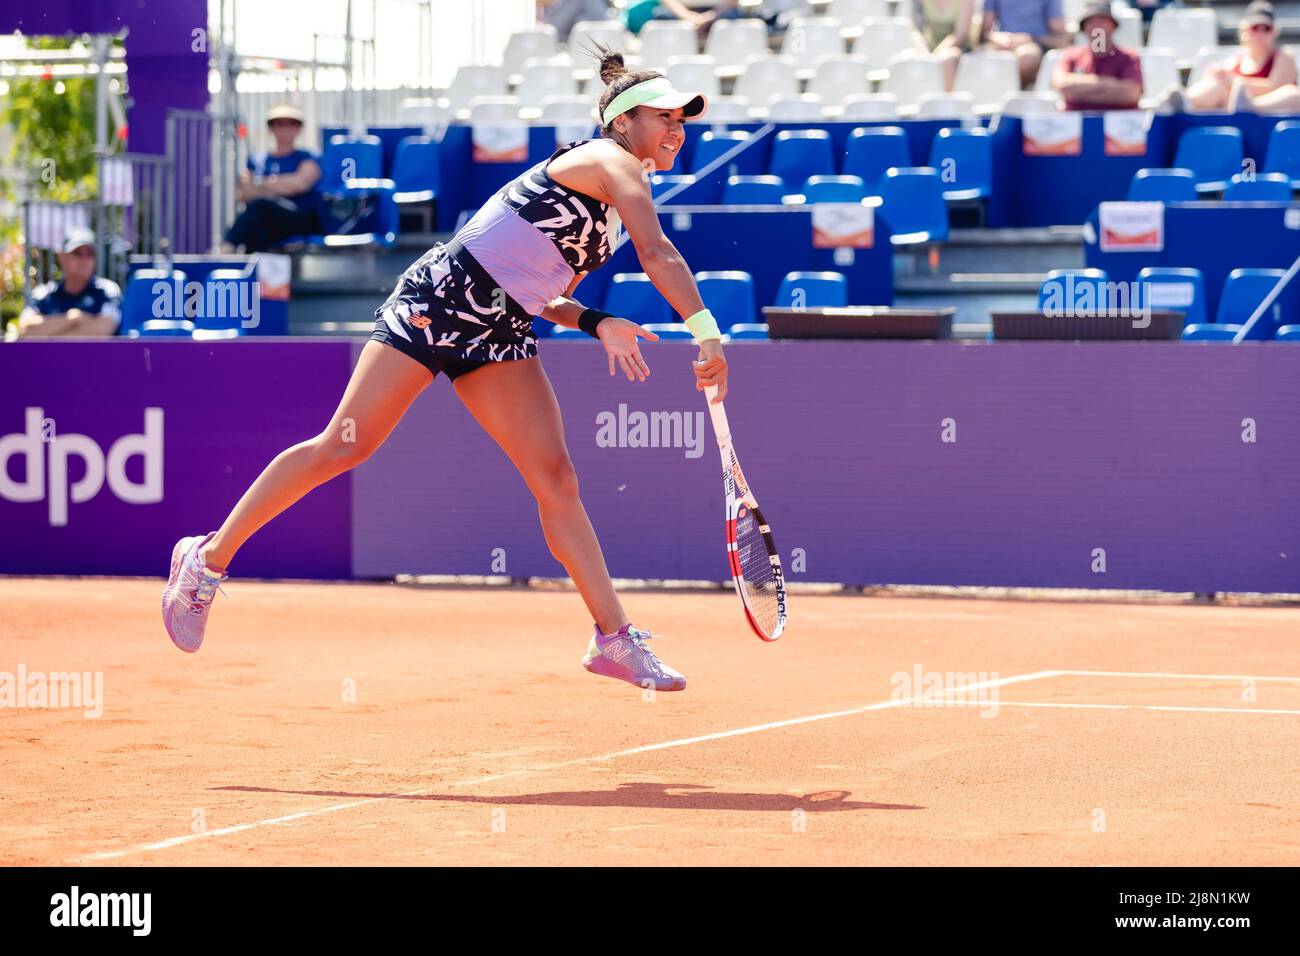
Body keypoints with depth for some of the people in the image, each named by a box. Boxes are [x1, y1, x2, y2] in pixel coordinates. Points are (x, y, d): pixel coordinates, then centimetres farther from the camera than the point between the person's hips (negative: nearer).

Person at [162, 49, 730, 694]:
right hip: (440, 298, -9)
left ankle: (614, 638, -3)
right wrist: (708, 334, -31)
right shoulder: (611, 161, -8)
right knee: (342, 448, -8)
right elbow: (659, 256, -24)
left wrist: (597, 323, 4)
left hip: (497, 336, 9)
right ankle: (209, 558, 4)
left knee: (556, 479, -3)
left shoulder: (614, 209, 19)